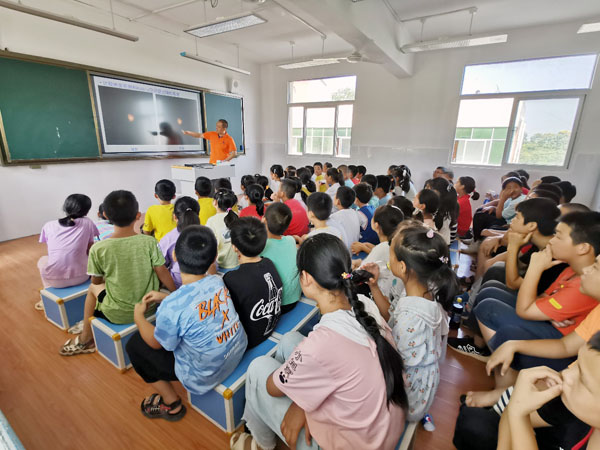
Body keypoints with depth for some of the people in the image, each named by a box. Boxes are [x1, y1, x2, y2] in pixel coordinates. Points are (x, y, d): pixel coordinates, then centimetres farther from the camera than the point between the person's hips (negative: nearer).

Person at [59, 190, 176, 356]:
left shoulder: (98, 248, -16)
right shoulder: (149, 241, -15)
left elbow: (96, 281, -1)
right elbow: (163, 273, -10)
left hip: (118, 314, -1)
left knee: (93, 288, 28)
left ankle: (85, 339, 42)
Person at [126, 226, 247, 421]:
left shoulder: (172, 306, -29)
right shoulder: (218, 281, -12)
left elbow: (156, 343, -7)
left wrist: (138, 316, 7)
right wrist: (164, 297, 10)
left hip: (206, 374, -6)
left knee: (135, 344, 10)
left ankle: (171, 404, 23)